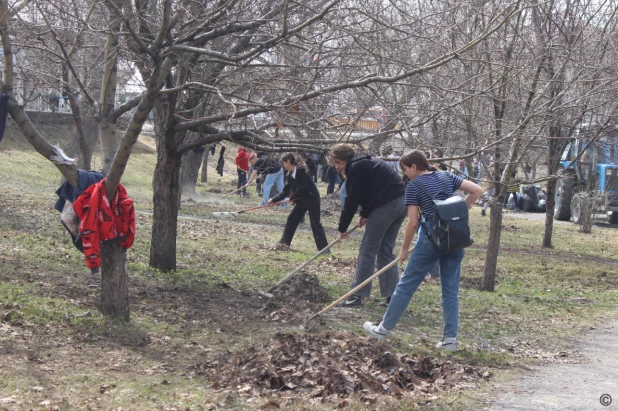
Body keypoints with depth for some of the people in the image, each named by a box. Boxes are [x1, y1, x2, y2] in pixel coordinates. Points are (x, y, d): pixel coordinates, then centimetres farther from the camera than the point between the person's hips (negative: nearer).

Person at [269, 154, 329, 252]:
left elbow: (301, 188, -24)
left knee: (315, 223, -11)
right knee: (291, 220, 11)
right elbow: (286, 190, 9)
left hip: (312, 200, -9)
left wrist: (291, 198, -15)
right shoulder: (290, 175, 8)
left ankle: (324, 248, -10)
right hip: (301, 201, 9)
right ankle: (284, 243, 21)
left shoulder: (301, 171, -19)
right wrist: (274, 199, 3)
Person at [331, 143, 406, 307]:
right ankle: (392, 295, 13)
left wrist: (342, 228, -1)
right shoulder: (366, 163, 23)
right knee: (386, 250, 14)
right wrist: (365, 214, 11)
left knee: (367, 250, -2)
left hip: (386, 206, -9)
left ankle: (358, 295, 2)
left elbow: (351, 201, -7)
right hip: (401, 202, 9)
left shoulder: (355, 168, -6)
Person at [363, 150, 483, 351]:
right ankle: (450, 338, 8)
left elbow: (413, 222, -7)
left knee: (407, 284, 7)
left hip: (432, 238, -5)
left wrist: (404, 248, 5)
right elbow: (477, 190, 5)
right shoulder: (447, 177, 10)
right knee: (451, 289, 10)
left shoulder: (413, 186, -4)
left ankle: (384, 328, 17)